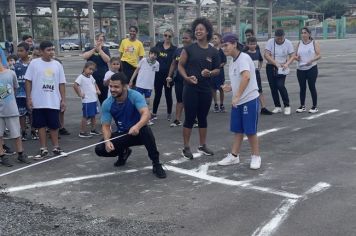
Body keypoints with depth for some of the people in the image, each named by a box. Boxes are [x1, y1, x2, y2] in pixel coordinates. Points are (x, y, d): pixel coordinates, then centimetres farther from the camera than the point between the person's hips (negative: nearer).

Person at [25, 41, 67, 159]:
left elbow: (61, 83, 6)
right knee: (41, 125, 7)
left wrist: (63, 100, 4)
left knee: (54, 125, 9)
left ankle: (56, 148, 23)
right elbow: (28, 81, -1)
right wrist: (28, 98, -6)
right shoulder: (34, 63, -4)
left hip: (54, 102, 2)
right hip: (38, 102, -2)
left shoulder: (57, 65, 4)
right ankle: (43, 149, 16)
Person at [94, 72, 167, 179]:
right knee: (100, 149, -17)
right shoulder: (107, 104, -11)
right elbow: (106, 126, -9)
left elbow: (146, 114, -34)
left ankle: (156, 164, -22)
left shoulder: (135, 96, -21)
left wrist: (137, 126, -54)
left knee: (145, 130, -39)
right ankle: (123, 152, 16)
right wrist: (107, 141, -29)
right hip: (122, 135, 4)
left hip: (138, 133, -3)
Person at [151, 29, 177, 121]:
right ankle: (154, 113, 17)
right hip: (158, 74, 2)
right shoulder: (158, 45, 5)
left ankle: (169, 114, 20)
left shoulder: (174, 49, -3)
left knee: (168, 94, 7)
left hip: (168, 75, -2)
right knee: (157, 94, 8)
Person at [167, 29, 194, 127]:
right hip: (179, 79, 5)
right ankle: (178, 120, 17)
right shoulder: (178, 50, 8)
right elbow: (173, 64, 14)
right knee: (179, 99, 10)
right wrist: (169, 76, 7)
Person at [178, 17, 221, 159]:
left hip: (206, 89, 3)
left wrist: (210, 73, -11)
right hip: (190, 88, -3)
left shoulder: (213, 52, 4)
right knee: (189, 118, 0)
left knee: (203, 118, 13)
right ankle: (186, 148, 10)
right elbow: (180, 65, 0)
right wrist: (186, 77, -16)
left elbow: (218, 70, 10)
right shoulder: (189, 49, -3)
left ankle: (202, 146, 25)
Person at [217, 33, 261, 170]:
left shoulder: (243, 58, -15)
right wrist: (230, 88, 6)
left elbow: (246, 77, -31)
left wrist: (237, 96, -33)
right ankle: (234, 156, 21)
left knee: (250, 130, 0)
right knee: (237, 130, 13)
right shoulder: (233, 62, 13)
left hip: (249, 100, -8)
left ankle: (256, 157, 15)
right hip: (237, 101, 8)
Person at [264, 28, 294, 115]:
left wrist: (287, 64, -26)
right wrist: (276, 63, -25)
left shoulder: (288, 43, -6)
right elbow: (266, 55, -16)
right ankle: (277, 106, 18)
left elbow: (292, 56, -7)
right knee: (273, 87, 4)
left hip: (282, 69, -2)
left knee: (280, 86, -16)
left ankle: (287, 106, -4)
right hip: (271, 67, 2)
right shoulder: (270, 42, -9)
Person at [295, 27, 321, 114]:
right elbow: (296, 55, 12)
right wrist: (296, 57, -12)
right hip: (300, 69, 4)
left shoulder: (314, 43, -2)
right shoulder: (299, 43, 9)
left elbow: (319, 55, -8)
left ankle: (315, 106, 8)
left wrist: (312, 60, -26)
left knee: (312, 87, -2)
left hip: (311, 68, -3)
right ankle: (302, 106, 17)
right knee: (302, 88, 7)